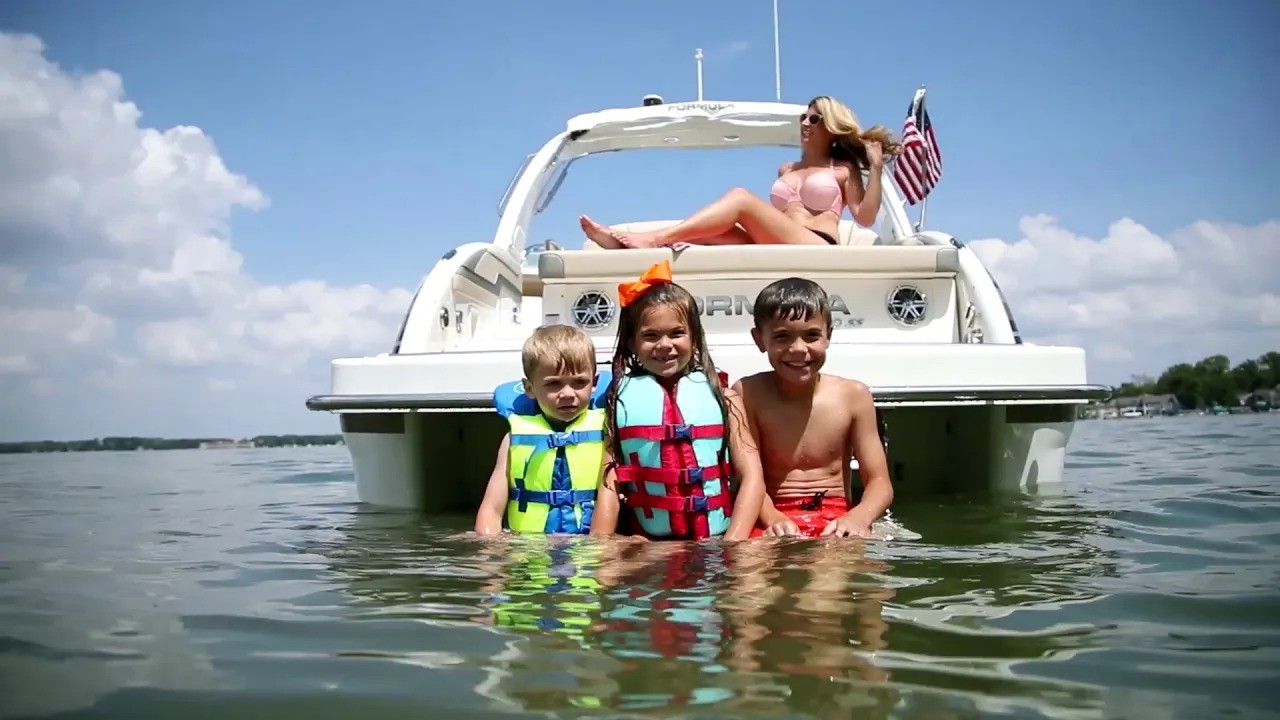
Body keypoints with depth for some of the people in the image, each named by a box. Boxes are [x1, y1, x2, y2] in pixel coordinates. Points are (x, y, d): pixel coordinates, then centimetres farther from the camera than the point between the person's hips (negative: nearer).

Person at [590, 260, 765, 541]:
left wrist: (733, 542, -11)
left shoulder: (721, 397, 7)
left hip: (717, 542, 1)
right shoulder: (621, 398, 7)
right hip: (646, 543, -1)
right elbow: (610, 482, 2)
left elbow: (752, 477, 1)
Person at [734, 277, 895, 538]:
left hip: (835, 519, 2)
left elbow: (879, 483, 0)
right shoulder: (748, 394, -4)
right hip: (774, 518, -2)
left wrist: (858, 518, -23)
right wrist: (774, 520, -26)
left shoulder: (853, 396, 0)